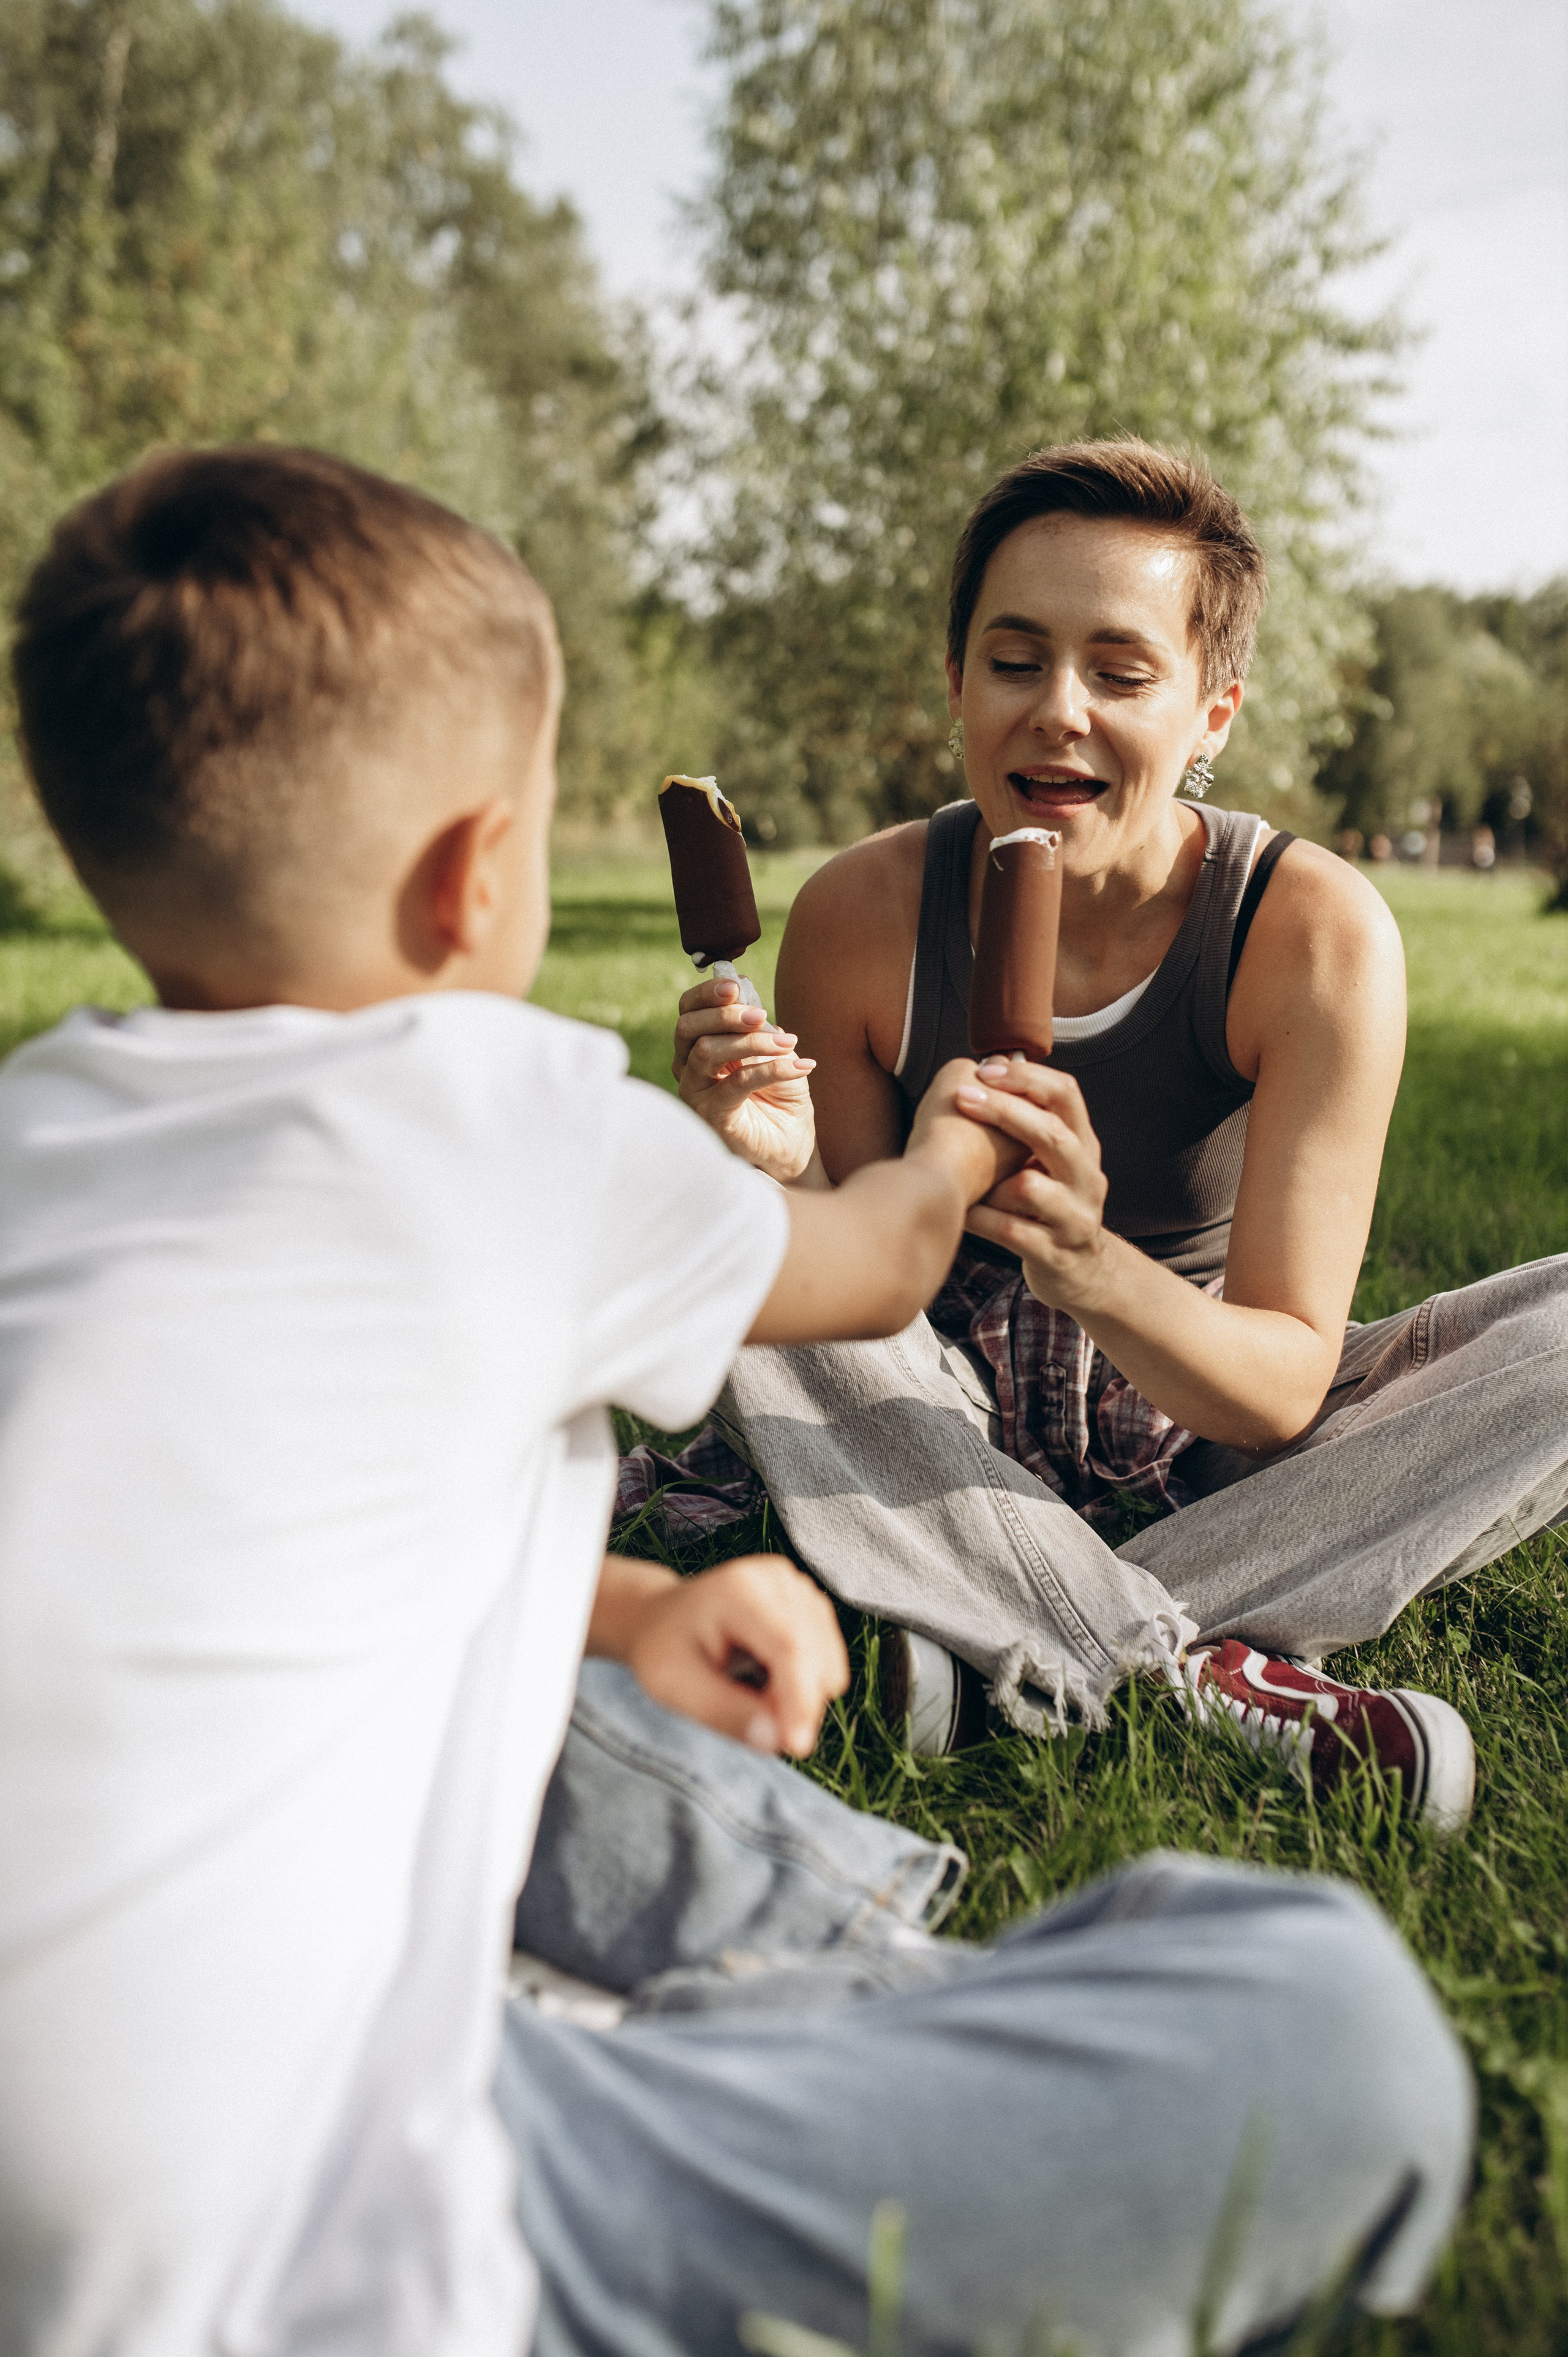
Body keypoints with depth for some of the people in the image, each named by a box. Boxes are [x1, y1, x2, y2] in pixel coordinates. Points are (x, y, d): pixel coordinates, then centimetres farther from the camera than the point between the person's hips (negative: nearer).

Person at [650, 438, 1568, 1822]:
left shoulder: (1317, 933, -20)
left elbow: (1285, 1386, -21)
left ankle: (1023, 1652, -28)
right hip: (953, 1438, 1)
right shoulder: (863, 916, -16)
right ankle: (1210, 1681, -29)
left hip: (1213, 1440, 0)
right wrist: (789, 1172, -31)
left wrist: (1093, 1266, -43)